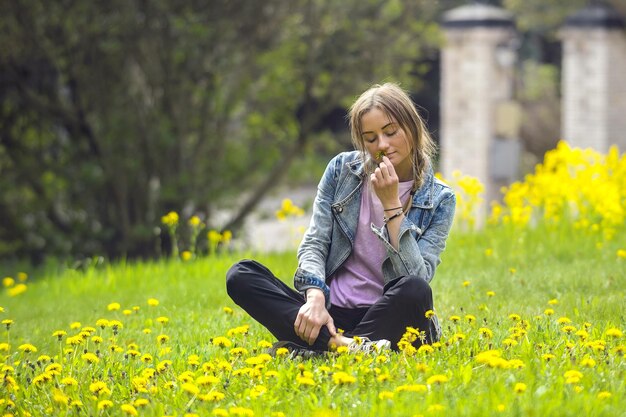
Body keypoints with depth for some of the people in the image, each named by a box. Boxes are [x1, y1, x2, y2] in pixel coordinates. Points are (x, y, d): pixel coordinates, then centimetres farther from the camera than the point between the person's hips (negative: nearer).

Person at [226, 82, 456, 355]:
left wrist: (392, 205, -17)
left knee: (415, 290, -36)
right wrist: (315, 297, -19)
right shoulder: (342, 169, 7)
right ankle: (343, 344, -38)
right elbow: (314, 243, 1)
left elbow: (417, 279, -12)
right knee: (240, 275, -20)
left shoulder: (439, 200, 0)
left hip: (388, 319, -3)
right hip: (331, 314, 3)